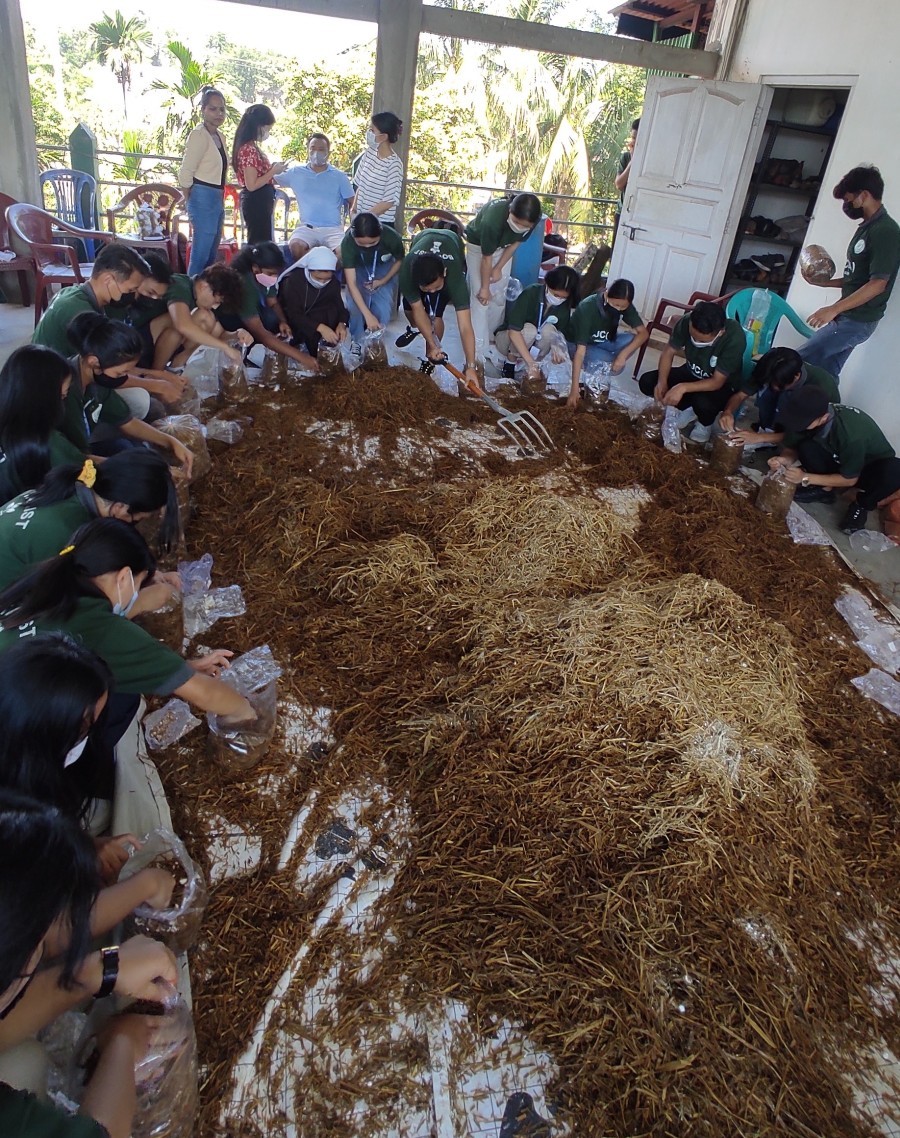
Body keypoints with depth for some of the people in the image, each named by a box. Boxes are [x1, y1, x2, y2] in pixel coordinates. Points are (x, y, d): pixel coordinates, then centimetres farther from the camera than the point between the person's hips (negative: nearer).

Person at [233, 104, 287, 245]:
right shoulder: (249, 149, -16)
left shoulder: (250, 147, 13)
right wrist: (273, 171, -13)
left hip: (259, 202, 10)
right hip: (256, 203, -10)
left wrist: (272, 169, 10)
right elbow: (252, 185, -20)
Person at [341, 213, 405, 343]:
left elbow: (399, 261, -10)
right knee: (355, 307, -21)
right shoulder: (348, 242, -37)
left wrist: (383, 281, -19)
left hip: (383, 267, 1)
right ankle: (358, 344, 1)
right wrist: (368, 315, -45)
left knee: (383, 309, -18)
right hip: (358, 268, -1)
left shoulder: (392, 238, -35)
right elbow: (351, 283, -38)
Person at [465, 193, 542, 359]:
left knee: (500, 297, 6)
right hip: (478, 246, -5)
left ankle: (489, 334, 29)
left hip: (503, 247, 5)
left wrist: (499, 268, -11)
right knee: (481, 298, -11)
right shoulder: (492, 220, -43)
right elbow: (487, 257, -28)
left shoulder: (532, 219, -29)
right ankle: (477, 353, -8)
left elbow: (515, 242, -10)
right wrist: (485, 287, -17)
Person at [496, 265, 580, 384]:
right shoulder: (530, 294, -27)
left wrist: (558, 345, -32)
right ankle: (510, 362, -11)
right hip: (507, 338, -4)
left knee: (549, 329, -27)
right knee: (529, 330, -35)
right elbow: (514, 332, -35)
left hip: (530, 347, 4)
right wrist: (531, 363, -42)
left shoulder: (565, 306, -12)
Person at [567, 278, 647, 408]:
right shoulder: (587, 308, -34)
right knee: (607, 361, -34)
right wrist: (575, 389, -43)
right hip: (578, 344, -5)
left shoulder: (624, 305, -20)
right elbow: (580, 351, -39)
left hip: (603, 341, 5)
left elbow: (643, 333, -20)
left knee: (632, 340, -24)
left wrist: (623, 354, -37)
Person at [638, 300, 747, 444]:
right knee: (647, 382, -14)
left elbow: (717, 382, -31)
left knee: (703, 402, -38)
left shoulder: (735, 337, -35)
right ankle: (688, 409, 9)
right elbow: (668, 352, -11)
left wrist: (683, 387, -43)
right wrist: (662, 382, -28)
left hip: (724, 386, -4)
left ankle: (705, 424, 1)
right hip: (692, 374, 5)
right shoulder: (687, 322, -25)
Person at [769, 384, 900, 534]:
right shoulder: (805, 416, -26)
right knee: (806, 447, -27)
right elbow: (791, 448, -10)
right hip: (838, 460, 4)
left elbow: (849, 479, -25)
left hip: (871, 467, -3)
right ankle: (825, 489, -1)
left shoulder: (852, 435, -39)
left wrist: (805, 478, -31)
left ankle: (862, 505, -8)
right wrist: (785, 459, -33)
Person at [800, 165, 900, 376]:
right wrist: (822, 282, 10)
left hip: (857, 321, -9)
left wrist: (833, 309, -25)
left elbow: (878, 283, -21)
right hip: (847, 317, 9)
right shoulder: (867, 227, 14)